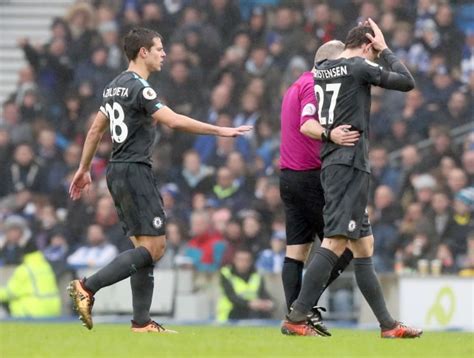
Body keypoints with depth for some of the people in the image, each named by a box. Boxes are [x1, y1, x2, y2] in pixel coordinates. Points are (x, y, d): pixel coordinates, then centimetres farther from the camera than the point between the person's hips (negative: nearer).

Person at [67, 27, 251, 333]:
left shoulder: (115, 87, 14)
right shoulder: (138, 87, -14)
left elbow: (96, 129, 21)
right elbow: (174, 121, -24)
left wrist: (84, 169, 29)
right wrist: (220, 131, -20)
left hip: (118, 172, 10)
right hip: (135, 171, -10)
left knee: (148, 246, 10)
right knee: (152, 247, -10)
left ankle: (142, 322, 8)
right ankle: (87, 288, -13)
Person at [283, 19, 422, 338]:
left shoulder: (321, 69, 14)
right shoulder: (360, 67, -7)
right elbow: (407, 82, 2)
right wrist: (386, 51, 11)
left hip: (332, 163, 9)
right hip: (350, 162, -9)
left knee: (363, 246, 10)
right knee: (336, 241, -14)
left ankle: (388, 324, 13)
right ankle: (296, 318, -20)